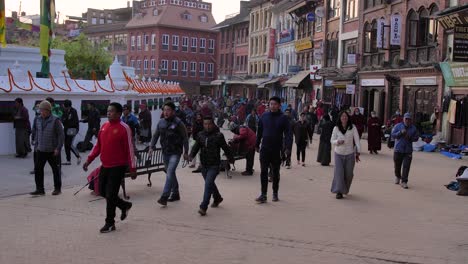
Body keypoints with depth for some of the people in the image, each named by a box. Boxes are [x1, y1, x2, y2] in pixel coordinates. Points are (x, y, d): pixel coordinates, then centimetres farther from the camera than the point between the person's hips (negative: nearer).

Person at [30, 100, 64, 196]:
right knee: (38, 169, 3)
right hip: (40, 150, 5)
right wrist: (35, 144, 9)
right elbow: (35, 133, 16)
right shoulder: (37, 120, 5)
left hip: (52, 151, -5)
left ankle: (57, 188, 18)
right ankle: (39, 189, 12)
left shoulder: (55, 120, -11)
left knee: (56, 169, 6)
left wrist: (58, 148, -13)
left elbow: (61, 135, -11)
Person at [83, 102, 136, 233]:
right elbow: (98, 145, 15)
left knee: (110, 195, -4)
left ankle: (110, 223, 12)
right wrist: (89, 159, 9)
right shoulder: (104, 126, 8)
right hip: (105, 166, 7)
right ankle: (125, 205, 35)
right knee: (103, 191, 13)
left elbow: (129, 149, -13)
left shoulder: (124, 128, -13)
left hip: (118, 167, -7)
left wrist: (132, 169, -13)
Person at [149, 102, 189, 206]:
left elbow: (185, 138, -6)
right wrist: (152, 147, 0)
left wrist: (186, 152, -6)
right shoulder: (161, 122, 6)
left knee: (170, 173, -16)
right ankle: (175, 194, 29)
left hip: (175, 152, -6)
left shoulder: (178, 123, -10)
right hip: (165, 152, 6)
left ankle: (164, 197, -20)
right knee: (170, 173, 15)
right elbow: (156, 135, 12)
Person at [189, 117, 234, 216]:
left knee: (208, 184, -16)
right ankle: (217, 198, 46)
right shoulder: (200, 135, 5)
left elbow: (225, 148, 1)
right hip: (204, 165, 5)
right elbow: (196, 147, 2)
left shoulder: (218, 135, -7)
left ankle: (203, 207, -15)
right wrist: (191, 155, -17)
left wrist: (231, 159, 11)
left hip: (214, 165, -5)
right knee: (210, 183, 21)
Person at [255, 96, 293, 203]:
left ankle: (275, 194, 24)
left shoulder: (283, 118, -4)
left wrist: (288, 146, -21)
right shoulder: (264, 116, 4)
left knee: (275, 172, 12)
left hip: (277, 150, -1)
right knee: (264, 172, -3)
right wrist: (257, 144, 12)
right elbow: (259, 131, 11)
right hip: (264, 149, 2)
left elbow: (288, 133, -8)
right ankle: (263, 195, 1)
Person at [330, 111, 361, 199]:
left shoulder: (353, 127, -5)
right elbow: (332, 140, 3)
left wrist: (358, 152, -11)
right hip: (338, 154, 0)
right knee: (339, 172, -10)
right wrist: (337, 141, -20)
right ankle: (339, 191, -5)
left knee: (349, 174, 8)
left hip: (350, 154, 0)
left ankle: (345, 189, 33)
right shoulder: (336, 128, -3)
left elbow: (357, 140, -5)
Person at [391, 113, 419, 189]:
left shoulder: (413, 128, 5)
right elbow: (393, 134, -5)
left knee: (406, 166, -8)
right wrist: (400, 132, -19)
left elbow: (416, 138, 8)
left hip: (408, 151, 0)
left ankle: (404, 181, -4)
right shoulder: (398, 126, 1)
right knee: (397, 165, 11)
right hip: (398, 149, 0)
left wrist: (410, 138, -11)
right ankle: (397, 177, 38)